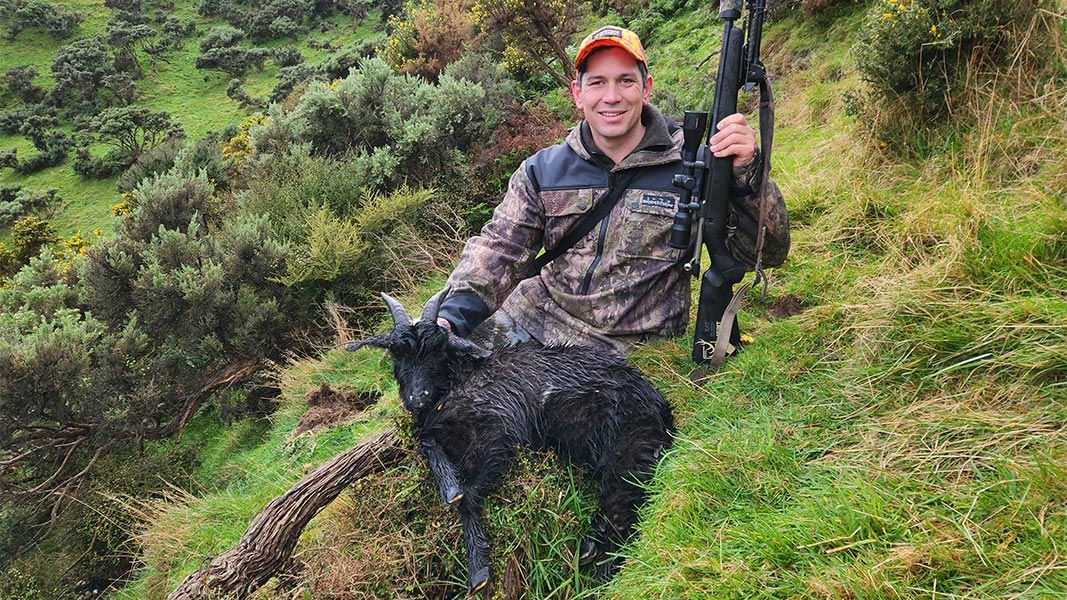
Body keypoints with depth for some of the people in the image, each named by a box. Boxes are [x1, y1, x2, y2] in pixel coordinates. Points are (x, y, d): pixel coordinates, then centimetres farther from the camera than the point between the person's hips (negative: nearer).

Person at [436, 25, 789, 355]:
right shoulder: (542, 170, 6)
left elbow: (766, 252, -6)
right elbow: (499, 250, 1)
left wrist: (748, 175, -25)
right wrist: (451, 317, -18)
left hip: (631, 349, -2)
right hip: (530, 321, 3)